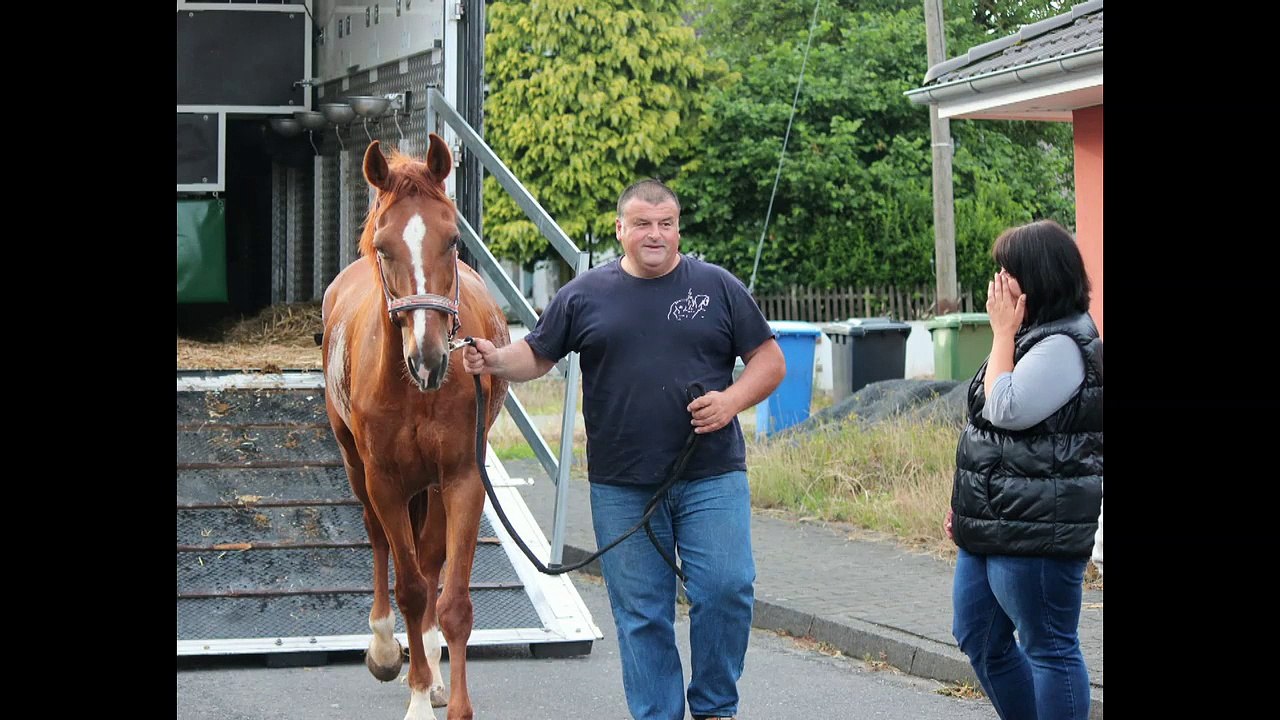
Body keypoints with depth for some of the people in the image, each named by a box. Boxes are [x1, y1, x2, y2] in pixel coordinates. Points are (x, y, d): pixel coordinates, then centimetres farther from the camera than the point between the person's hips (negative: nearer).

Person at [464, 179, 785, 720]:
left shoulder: (718, 288, 4)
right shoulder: (584, 295, 6)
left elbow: (769, 360, 5)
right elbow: (537, 356, 12)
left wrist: (732, 399, -13)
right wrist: (495, 360, -9)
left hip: (712, 477, -1)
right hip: (621, 489, 1)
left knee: (725, 591, -7)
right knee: (641, 614, 5)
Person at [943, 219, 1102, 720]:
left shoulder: (1064, 346, -17)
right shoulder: (1033, 337, 15)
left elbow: (1007, 411, -25)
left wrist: (1003, 334, -15)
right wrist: (968, 502, 20)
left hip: (1036, 529, -11)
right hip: (992, 525, 11)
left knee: (1048, 648, -2)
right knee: (978, 639, 17)